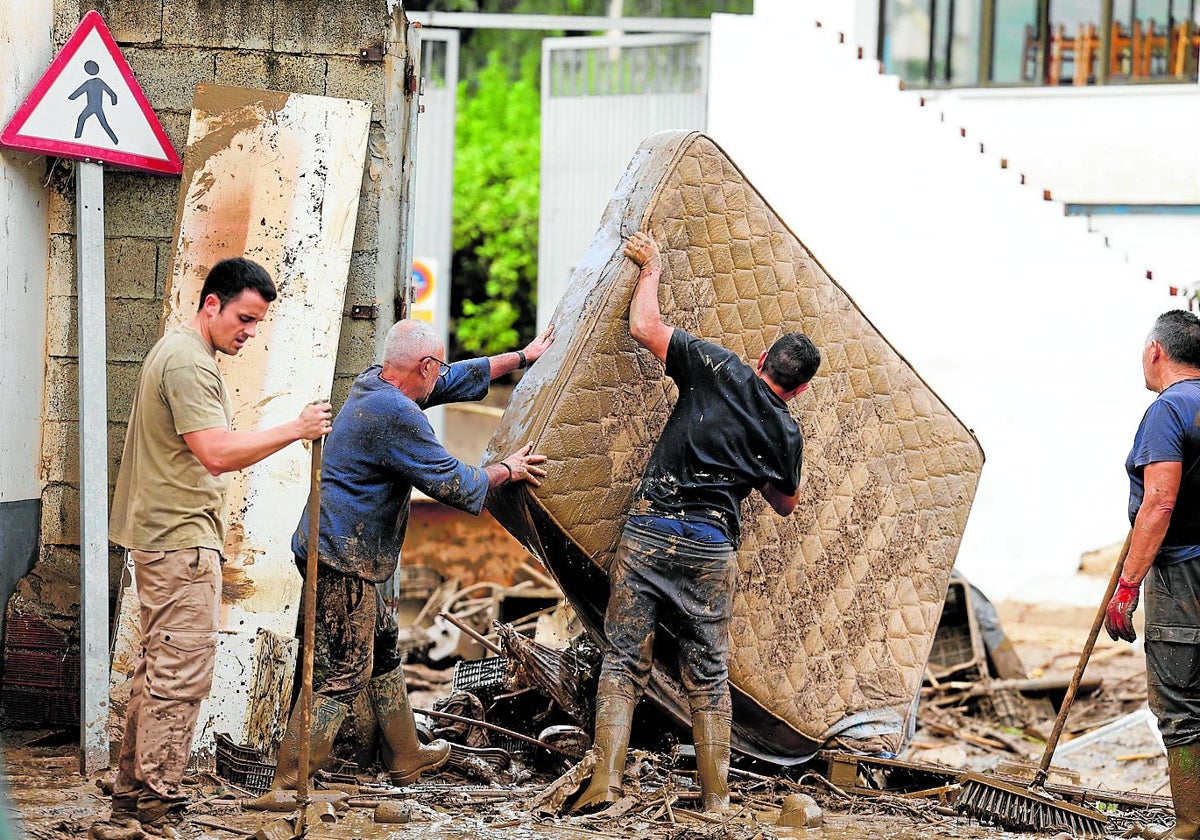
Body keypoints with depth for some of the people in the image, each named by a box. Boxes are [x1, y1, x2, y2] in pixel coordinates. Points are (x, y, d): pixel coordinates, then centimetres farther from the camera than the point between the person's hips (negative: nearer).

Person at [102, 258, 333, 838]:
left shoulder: (178, 352, 18)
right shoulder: (188, 362, -17)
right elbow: (218, 452, -25)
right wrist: (295, 430, -21)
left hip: (165, 535, 11)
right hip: (180, 540, -11)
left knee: (159, 669, 15)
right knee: (182, 673, -9)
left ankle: (132, 793, 20)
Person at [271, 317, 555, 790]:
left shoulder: (374, 384, 9)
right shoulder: (396, 414, -22)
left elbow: (456, 379, 23)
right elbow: (453, 484, -15)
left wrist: (521, 357, 31)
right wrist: (507, 471, 3)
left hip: (338, 553, 11)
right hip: (343, 561, -11)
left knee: (379, 659, 21)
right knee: (340, 678, -8)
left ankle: (407, 756, 34)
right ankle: (287, 785, -8)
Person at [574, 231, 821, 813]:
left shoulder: (718, 369, 0)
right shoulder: (786, 434, 6)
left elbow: (644, 326, 0)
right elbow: (785, 503, 23)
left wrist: (651, 267, 16)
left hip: (647, 534, -1)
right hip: (712, 551, 1)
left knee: (624, 659, 4)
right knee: (708, 673, 12)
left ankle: (605, 779, -7)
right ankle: (715, 793, 13)